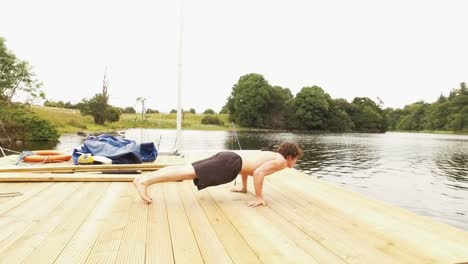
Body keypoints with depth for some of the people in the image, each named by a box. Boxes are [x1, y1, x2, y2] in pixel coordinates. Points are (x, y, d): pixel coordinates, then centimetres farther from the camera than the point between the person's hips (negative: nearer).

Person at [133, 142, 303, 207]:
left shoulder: (271, 154, 31)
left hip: (227, 158, 8)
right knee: (190, 173, -18)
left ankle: (142, 178, -4)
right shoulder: (281, 161, 3)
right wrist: (259, 198, -9)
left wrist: (244, 187, 42)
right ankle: (145, 181, -25)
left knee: (187, 170, 0)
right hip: (230, 164, -8)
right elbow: (258, 172, -16)